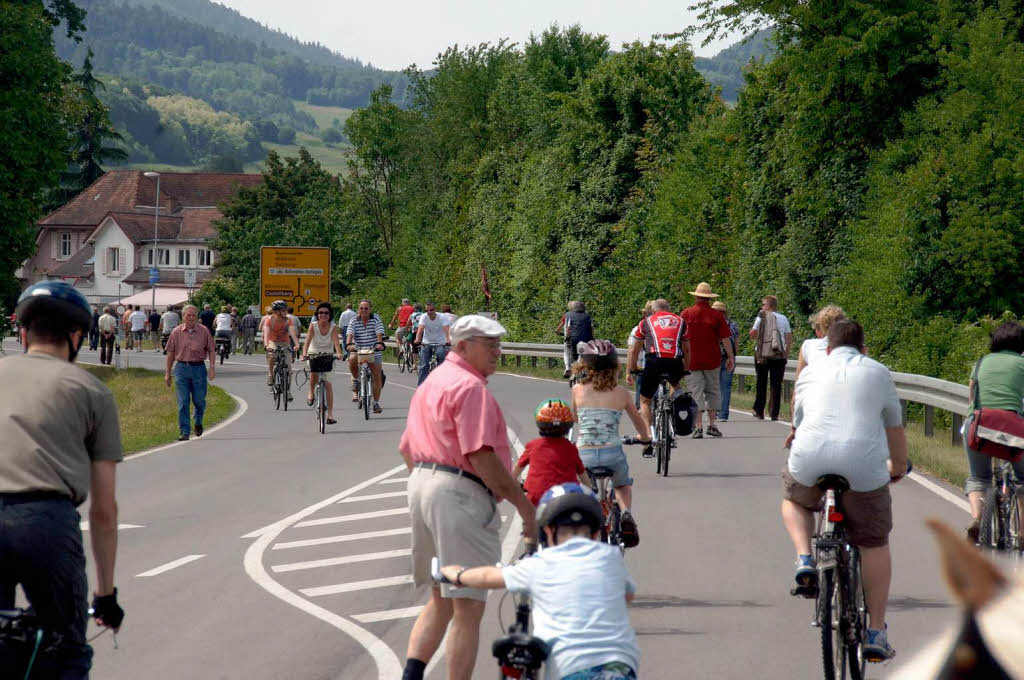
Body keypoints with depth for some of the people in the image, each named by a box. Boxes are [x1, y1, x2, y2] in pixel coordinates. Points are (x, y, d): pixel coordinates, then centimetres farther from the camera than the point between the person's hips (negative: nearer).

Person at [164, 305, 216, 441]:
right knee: (183, 403, -3)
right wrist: (167, 373, 8)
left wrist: (212, 367, -10)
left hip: (198, 368, 0)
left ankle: (198, 422, 37)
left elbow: (211, 350, 3)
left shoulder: (204, 331, 0)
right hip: (181, 368, 0)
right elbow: (171, 353, 8)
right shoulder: (176, 332, 3)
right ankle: (184, 432, 1)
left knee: (199, 400, 6)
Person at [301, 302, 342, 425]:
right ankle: (311, 393, 11)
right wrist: (304, 354, -41)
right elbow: (308, 341, -25)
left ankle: (330, 414, -10)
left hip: (328, 355, 0)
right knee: (314, 375, -25)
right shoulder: (313, 326, -14)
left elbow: (336, 341, -27)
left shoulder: (333, 327, -13)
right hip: (314, 354, 0)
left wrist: (338, 353, -46)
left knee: (328, 383, -11)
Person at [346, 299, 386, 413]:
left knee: (377, 377, -5)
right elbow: (350, 334, -15)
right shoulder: (354, 321, 0)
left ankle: (376, 403, 6)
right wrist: (349, 344, -35)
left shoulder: (376, 319, -2)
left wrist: (379, 344, -35)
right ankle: (356, 382, -10)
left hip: (374, 352, 0)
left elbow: (379, 333, -15)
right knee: (352, 360, -34)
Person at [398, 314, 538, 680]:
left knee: (440, 600, 18)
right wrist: (525, 506, -16)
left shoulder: (431, 382, 20)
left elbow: (406, 448, 24)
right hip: (460, 493, -10)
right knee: (468, 607, -5)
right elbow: (481, 456, -21)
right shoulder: (470, 387, -13)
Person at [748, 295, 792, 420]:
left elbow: (752, 333, -6)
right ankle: (774, 413, -1)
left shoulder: (762, 317, -2)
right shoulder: (784, 319, 7)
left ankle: (759, 412, 13)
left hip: (762, 354, -2)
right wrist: (786, 354, 13)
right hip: (779, 356, 2)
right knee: (776, 385, 3)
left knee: (761, 384, 9)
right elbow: (789, 339, 6)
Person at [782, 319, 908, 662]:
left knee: (793, 498, 35)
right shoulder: (878, 373, 18)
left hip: (810, 460, 1)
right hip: (864, 466, -1)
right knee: (875, 544, 16)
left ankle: (804, 559, 9)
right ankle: (876, 633, 16)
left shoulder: (811, 371, 21)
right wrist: (898, 464, 44)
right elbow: (895, 427, 26)